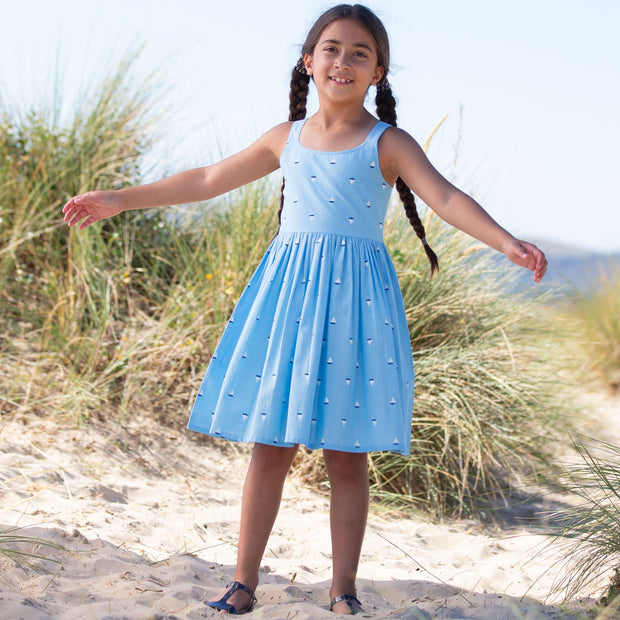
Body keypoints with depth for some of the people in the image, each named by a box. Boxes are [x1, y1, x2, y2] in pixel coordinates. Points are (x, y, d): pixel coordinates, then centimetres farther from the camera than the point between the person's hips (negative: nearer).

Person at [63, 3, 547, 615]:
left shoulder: (388, 143, 1)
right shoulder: (287, 138, 11)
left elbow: (446, 197, -13)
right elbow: (207, 180, 19)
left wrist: (507, 242, -30)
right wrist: (119, 200, 21)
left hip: (354, 293, -3)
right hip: (287, 287, 3)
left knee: (347, 456, 1)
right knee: (270, 446, 3)